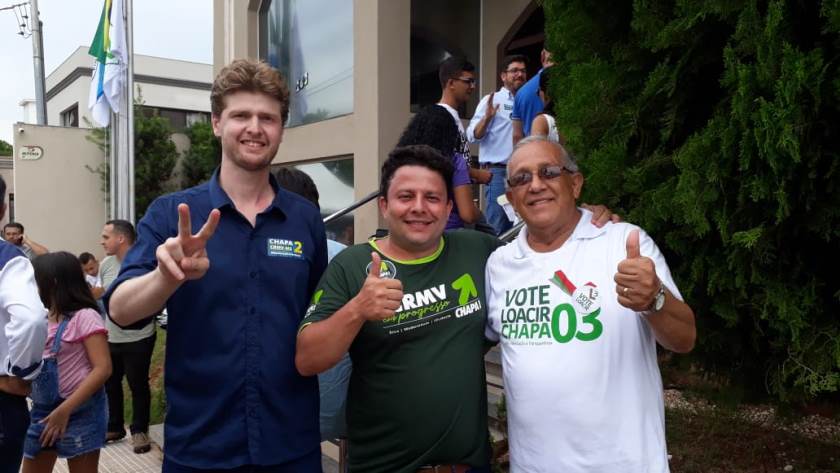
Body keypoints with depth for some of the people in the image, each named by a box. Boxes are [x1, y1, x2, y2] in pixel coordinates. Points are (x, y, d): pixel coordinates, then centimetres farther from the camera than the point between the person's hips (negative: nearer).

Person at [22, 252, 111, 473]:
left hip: (80, 411, -7)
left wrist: (65, 409, -23)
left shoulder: (84, 316, -13)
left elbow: (103, 369, -20)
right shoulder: (43, 320, 10)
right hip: (43, 410, 7)